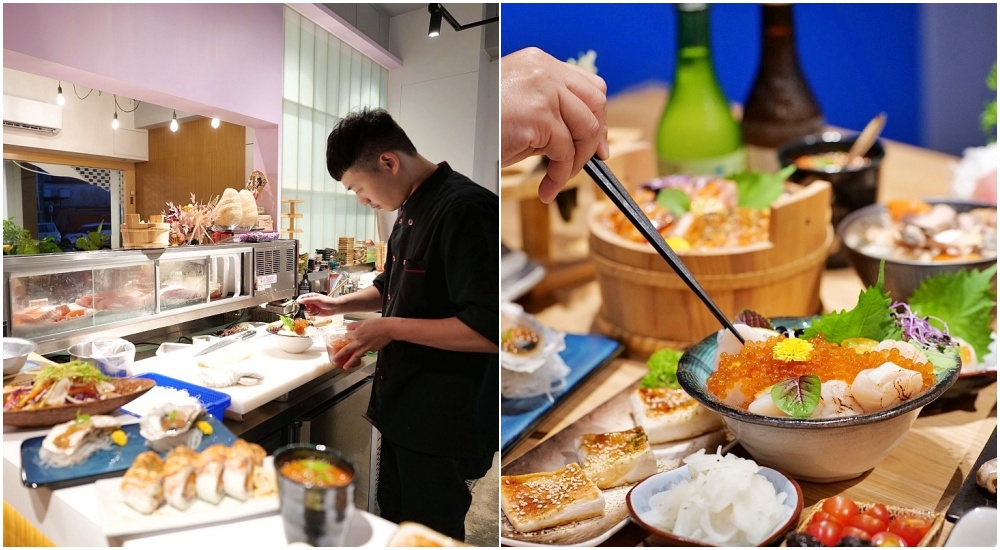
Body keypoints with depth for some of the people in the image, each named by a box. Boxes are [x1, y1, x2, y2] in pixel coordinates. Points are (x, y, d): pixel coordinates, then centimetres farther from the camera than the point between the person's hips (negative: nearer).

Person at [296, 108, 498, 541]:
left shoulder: (464, 211, -23)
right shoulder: (413, 210, 8)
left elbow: (490, 329, -29)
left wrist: (391, 328, -21)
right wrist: (341, 303, 10)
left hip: (444, 421, -9)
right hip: (403, 407, 9)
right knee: (393, 524, 24)